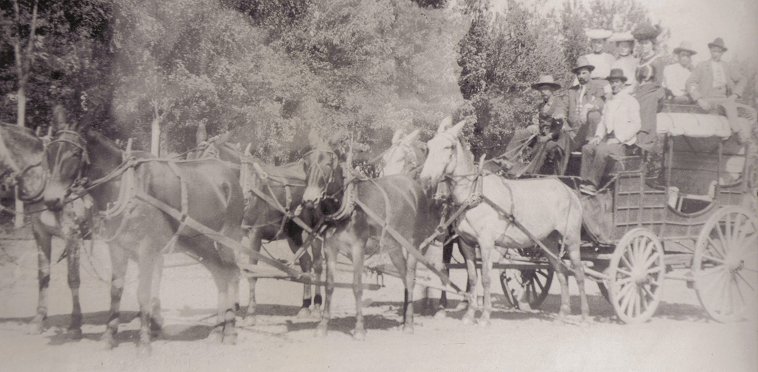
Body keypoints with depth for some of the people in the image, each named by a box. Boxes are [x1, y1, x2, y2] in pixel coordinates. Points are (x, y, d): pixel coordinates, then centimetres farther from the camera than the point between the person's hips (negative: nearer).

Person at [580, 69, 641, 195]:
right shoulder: (609, 103, 22)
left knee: (601, 150, -32)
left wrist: (618, 139, -17)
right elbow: (603, 122, 22)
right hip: (608, 139, 7)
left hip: (623, 143, -7)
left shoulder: (631, 101, -1)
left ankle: (593, 184, -31)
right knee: (587, 148, -18)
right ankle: (585, 181, -24)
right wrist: (598, 136, 0)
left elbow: (635, 125, -9)